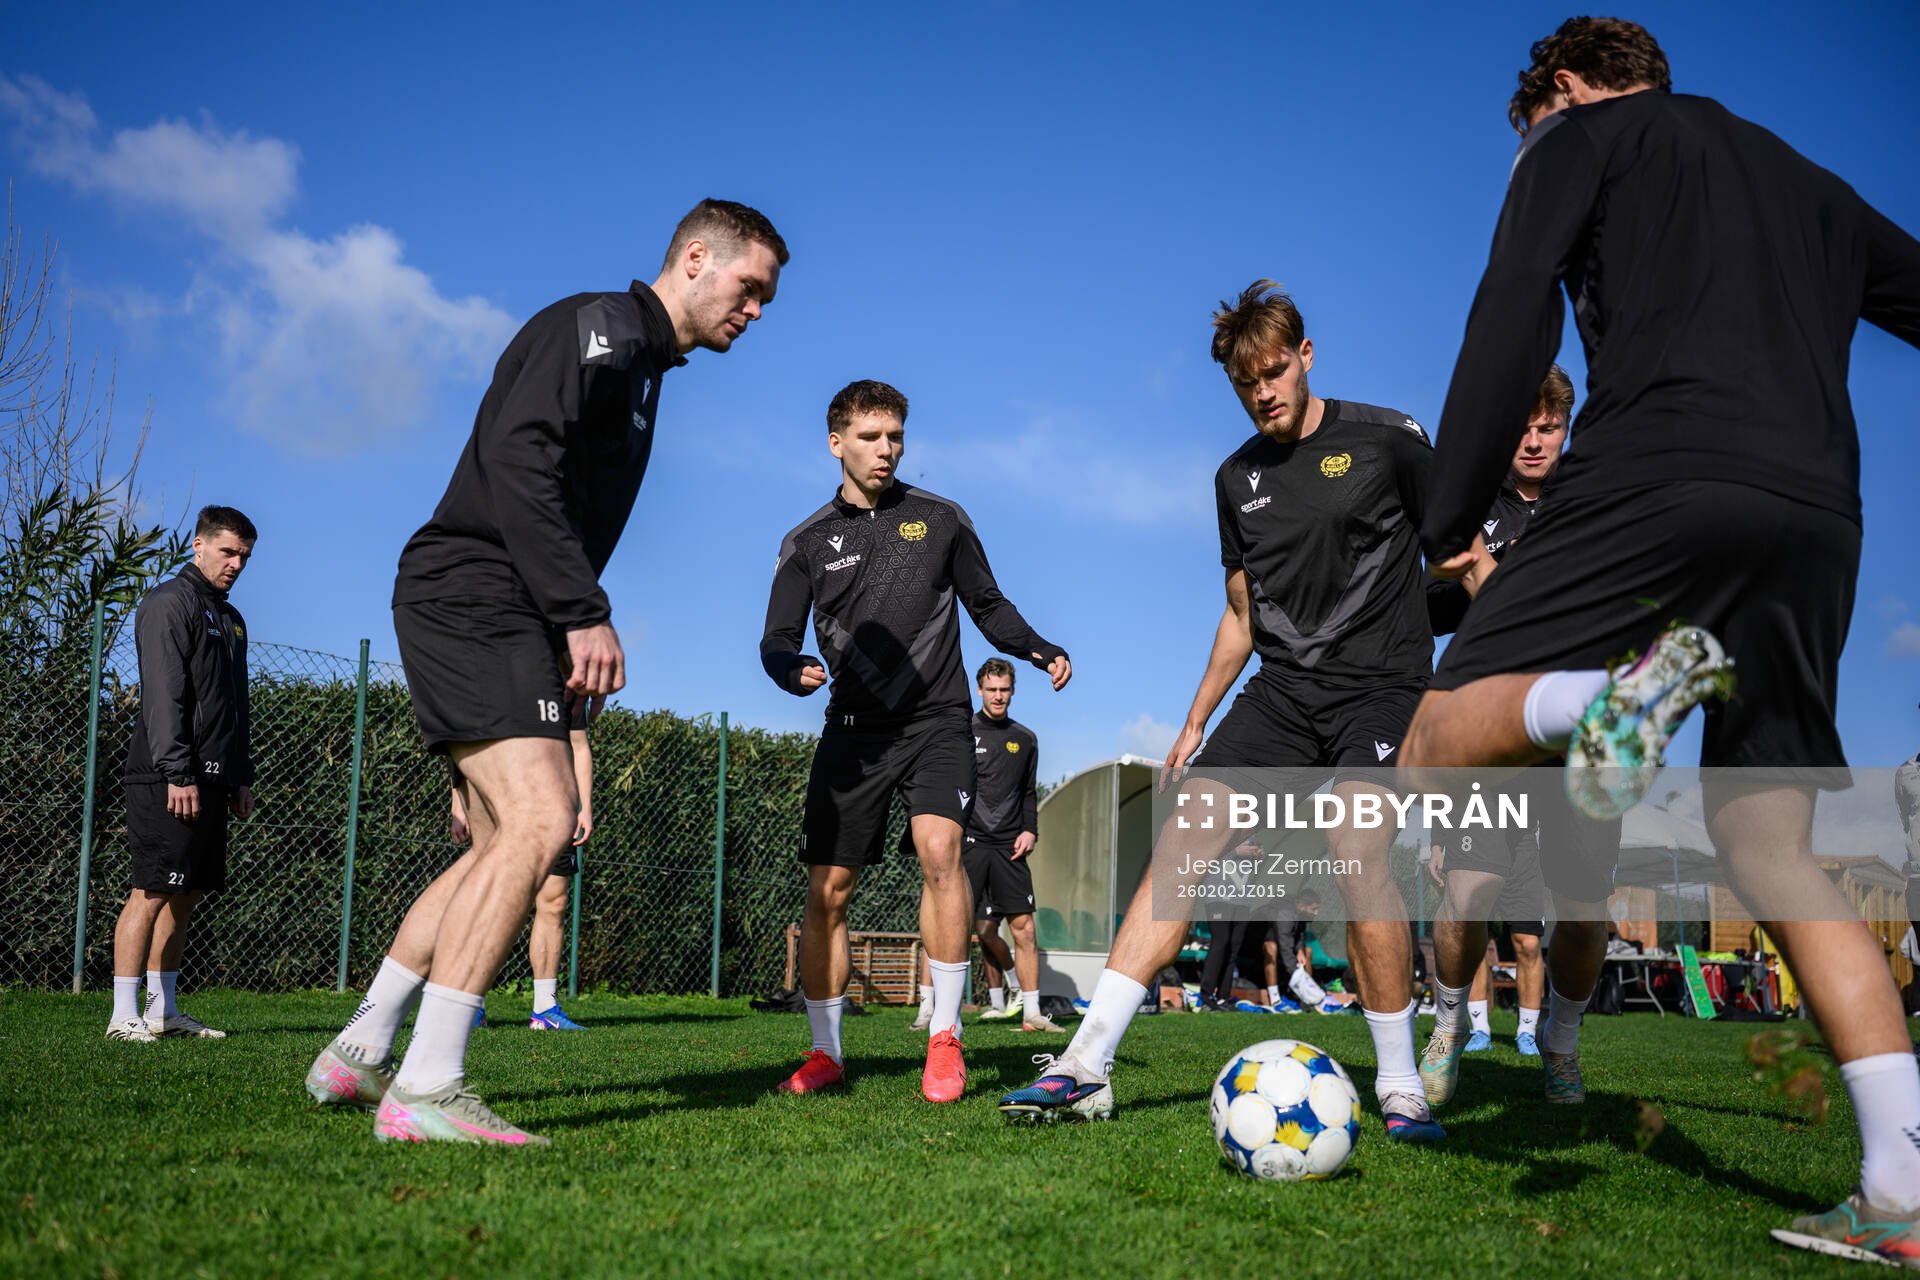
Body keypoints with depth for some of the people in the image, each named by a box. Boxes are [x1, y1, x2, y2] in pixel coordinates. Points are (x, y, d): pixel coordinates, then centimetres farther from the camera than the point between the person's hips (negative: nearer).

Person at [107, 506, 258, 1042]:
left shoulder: (230, 618, 22)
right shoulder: (170, 604, -6)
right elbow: (163, 696, -15)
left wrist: (241, 777, 19)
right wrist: (178, 773, -22)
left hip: (210, 780, 9)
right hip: (169, 779, -9)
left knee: (187, 894, 10)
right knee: (153, 891, -9)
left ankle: (164, 1010, 16)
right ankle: (124, 1016, -6)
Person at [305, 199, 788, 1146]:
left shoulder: (638, 365, 24)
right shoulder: (597, 326, -7)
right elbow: (517, 459, -21)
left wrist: (572, 641, 12)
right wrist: (585, 613, -24)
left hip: (497, 614, 11)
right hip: (471, 595, -11)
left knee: (509, 841, 12)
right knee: (539, 819, -20)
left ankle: (358, 1053, 20)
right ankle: (425, 1091, -19)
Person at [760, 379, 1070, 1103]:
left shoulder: (940, 519, 9)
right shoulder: (808, 541, 9)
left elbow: (988, 607, 14)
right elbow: (776, 640, 4)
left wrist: (1041, 651, -4)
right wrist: (793, 669, -20)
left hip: (936, 718, -1)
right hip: (854, 729, 2)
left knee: (939, 847, -25)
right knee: (827, 891, -1)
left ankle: (945, 1040, -15)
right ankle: (825, 1054, 15)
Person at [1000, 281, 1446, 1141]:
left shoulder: (1386, 440, -1)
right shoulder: (1237, 479, 13)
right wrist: (1195, 723, 18)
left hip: (1382, 682, -4)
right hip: (1281, 690, 5)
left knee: (1355, 852, -26)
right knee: (1184, 838, -11)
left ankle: (1401, 1088, -10)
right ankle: (1087, 1066, -11)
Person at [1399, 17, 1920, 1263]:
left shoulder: (1584, 135, 15)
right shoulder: (1810, 182, 32)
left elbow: (1514, 320, -1)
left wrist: (1450, 526, 0)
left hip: (1659, 472, -6)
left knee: (1437, 755, -1)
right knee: (1772, 848, 10)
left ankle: (1623, 690, -33)